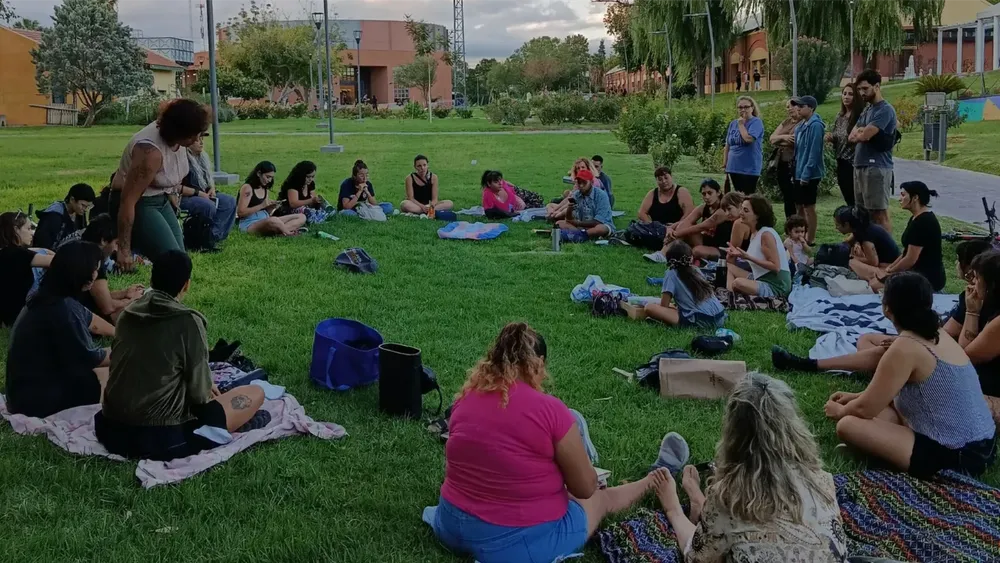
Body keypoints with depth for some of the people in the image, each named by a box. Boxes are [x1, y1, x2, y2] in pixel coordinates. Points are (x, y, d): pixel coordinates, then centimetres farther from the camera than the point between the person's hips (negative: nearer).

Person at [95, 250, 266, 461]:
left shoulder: (127, 314, 5)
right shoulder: (188, 322, -14)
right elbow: (200, 394, -10)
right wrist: (207, 390, 15)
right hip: (162, 439, -7)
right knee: (255, 393, 6)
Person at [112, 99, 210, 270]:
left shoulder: (176, 138, -9)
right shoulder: (151, 151, -33)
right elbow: (128, 200, -30)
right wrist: (124, 249, -27)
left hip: (161, 200, 9)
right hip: (137, 205, -9)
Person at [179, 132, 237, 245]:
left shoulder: (202, 156, 12)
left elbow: (209, 178, 26)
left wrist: (212, 188, 4)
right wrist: (198, 193, -20)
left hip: (203, 194, 9)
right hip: (184, 198, -9)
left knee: (230, 201, -9)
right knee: (209, 205, -34)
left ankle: (216, 235, -14)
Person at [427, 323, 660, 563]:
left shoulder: (465, 399, -2)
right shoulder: (550, 410, -18)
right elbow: (586, 488, -7)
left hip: (452, 528, 5)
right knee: (602, 498, 25)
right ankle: (652, 482, 50)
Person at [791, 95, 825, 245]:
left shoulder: (815, 125, -15)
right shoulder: (800, 125, 12)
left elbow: (814, 152, -20)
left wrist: (806, 174, -21)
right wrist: (796, 171, 12)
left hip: (810, 174, -9)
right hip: (799, 172, 9)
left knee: (809, 206, -1)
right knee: (799, 206, 14)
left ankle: (810, 240, 8)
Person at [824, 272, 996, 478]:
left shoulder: (905, 347, -18)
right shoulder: (937, 334, 8)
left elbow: (866, 408, -11)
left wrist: (840, 411, 9)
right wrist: (856, 397, 25)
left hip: (956, 458, -9)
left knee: (848, 425, -12)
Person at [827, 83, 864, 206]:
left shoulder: (860, 116, -11)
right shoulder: (840, 117, 12)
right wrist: (831, 138, 1)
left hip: (855, 164, -7)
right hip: (841, 163, 7)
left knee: (855, 201, -5)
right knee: (849, 201, 12)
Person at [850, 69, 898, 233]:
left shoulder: (885, 110, -11)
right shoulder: (866, 110, 19)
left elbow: (864, 135, -19)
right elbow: (851, 137, 11)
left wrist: (858, 133, 3)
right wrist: (862, 132, -8)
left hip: (877, 168, -9)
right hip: (860, 166, 9)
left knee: (880, 214, -9)